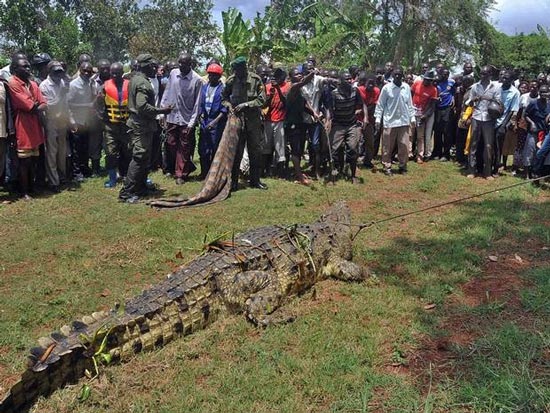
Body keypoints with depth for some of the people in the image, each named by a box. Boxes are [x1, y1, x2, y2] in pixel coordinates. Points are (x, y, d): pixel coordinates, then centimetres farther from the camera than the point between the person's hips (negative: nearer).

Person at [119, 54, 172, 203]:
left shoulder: (134, 79, 15)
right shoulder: (143, 83, -17)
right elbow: (142, 106, -26)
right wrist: (161, 111, -18)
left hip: (137, 123, 11)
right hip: (142, 125, -10)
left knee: (143, 158, 17)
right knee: (139, 158, -9)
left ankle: (140, 188, 26)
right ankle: (126, 192, -7)